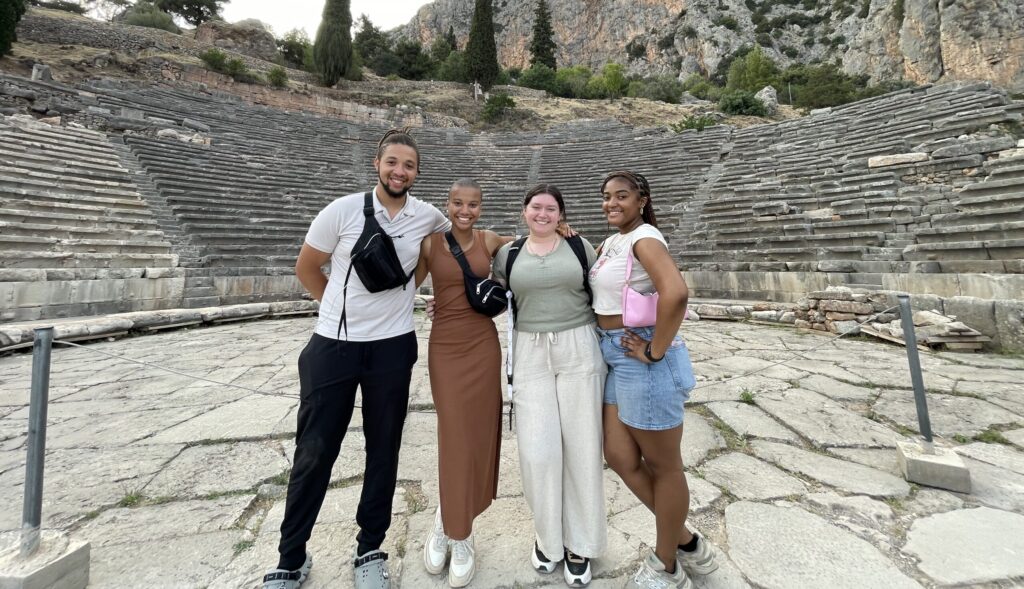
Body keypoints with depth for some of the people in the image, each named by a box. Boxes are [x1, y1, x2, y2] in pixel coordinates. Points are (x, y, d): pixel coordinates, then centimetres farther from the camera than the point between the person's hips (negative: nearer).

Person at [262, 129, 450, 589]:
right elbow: (306, 268, 4)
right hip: (333, 345, -1)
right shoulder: (343, 210, -6)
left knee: (383, 450, 11)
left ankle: (370, 551, 32)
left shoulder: (428, 217, 0)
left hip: (393, 347, 2)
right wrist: (344, 309, 9)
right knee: (313, 452, 8)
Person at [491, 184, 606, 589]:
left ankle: (580, 542, 28)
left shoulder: (580, 246, 5)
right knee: (537, 449, -1)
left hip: (579, 349, 0)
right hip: (530, 353, 1)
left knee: (580, 445, 6)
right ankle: (548, 535, 28)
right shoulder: (507, 253, 7)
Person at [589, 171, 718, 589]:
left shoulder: (644, 239, -15)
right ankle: (687, 543, 37)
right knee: (620, 457, 14)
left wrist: (656, 351, -22)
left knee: (663, 465, 11)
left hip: (643, 361, -9)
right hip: (616, 357, 9)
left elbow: (675, 293, -30)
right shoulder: (612, 241, 13)